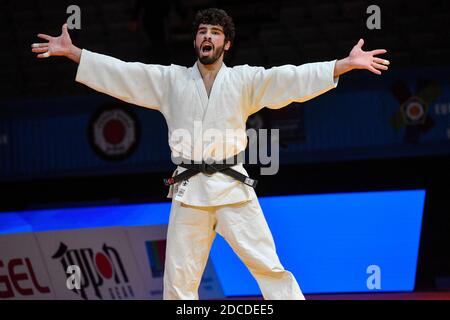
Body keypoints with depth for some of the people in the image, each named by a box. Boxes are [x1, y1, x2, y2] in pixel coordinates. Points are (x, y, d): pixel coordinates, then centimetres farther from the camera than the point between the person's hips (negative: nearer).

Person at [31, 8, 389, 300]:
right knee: (179, 279, 5)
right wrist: (72, 51, -1)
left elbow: (291, 78, -5)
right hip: (189, 192, 2)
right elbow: (122, 73, 6)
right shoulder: (171, 79, 10)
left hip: (232, 188, -2)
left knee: (268, 266, -5)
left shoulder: (244, 80, 4)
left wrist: (347, 64, -17)